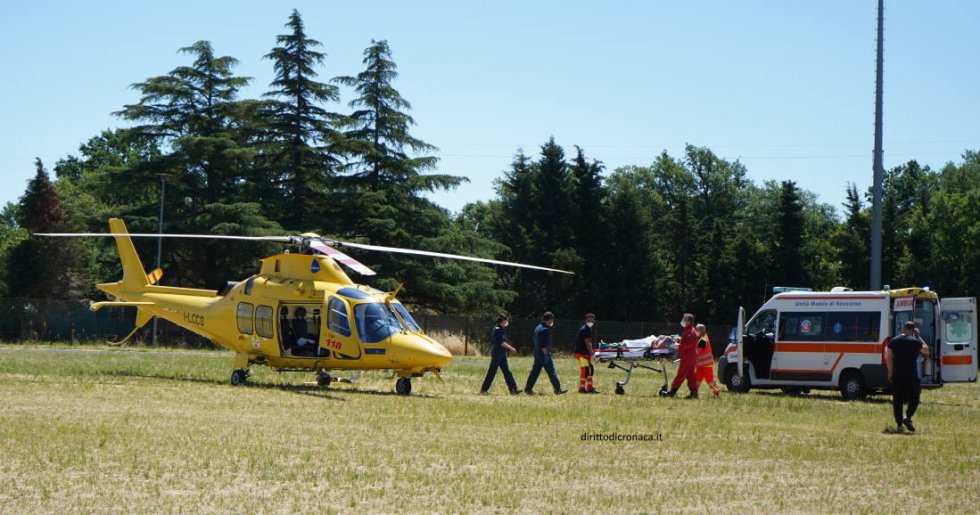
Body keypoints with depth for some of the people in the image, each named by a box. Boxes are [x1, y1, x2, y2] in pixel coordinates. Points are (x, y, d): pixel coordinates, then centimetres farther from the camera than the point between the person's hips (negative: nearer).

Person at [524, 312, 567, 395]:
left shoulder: (538, 328, 14)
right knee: (551, 372, -5)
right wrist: (546, 354, -21)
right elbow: (543, 344, -21)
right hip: (544, 353, -10)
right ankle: (557, 389, -3)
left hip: (537, 354, 10)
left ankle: (528, 389, 11)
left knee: (535, 372, 11)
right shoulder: (544, 329, -17)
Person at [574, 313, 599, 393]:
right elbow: (587, 343, -21)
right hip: (581, 353, -11)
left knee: (591, 370, 14)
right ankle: (581, 388, -9)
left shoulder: (590, 329, 16)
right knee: (585, 370, -13)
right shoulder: (584, 329, -16)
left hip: (585, 353, 11)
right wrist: (592, 353, -21)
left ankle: (590, 388, 20)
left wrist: (592, 351, 12)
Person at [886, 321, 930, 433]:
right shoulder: (915, 342, -5)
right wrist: (919, 337, 13)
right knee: (914, 398, 12)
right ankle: (908, 417, -6)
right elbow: (926, 350, 11)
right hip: (911, 375, -3)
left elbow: (888, 358, 7)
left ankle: (899, 425, 4)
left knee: (897, 400, 6)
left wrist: (890, 372, 17)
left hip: (896, 375, 3)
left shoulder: (893, 341, 6)